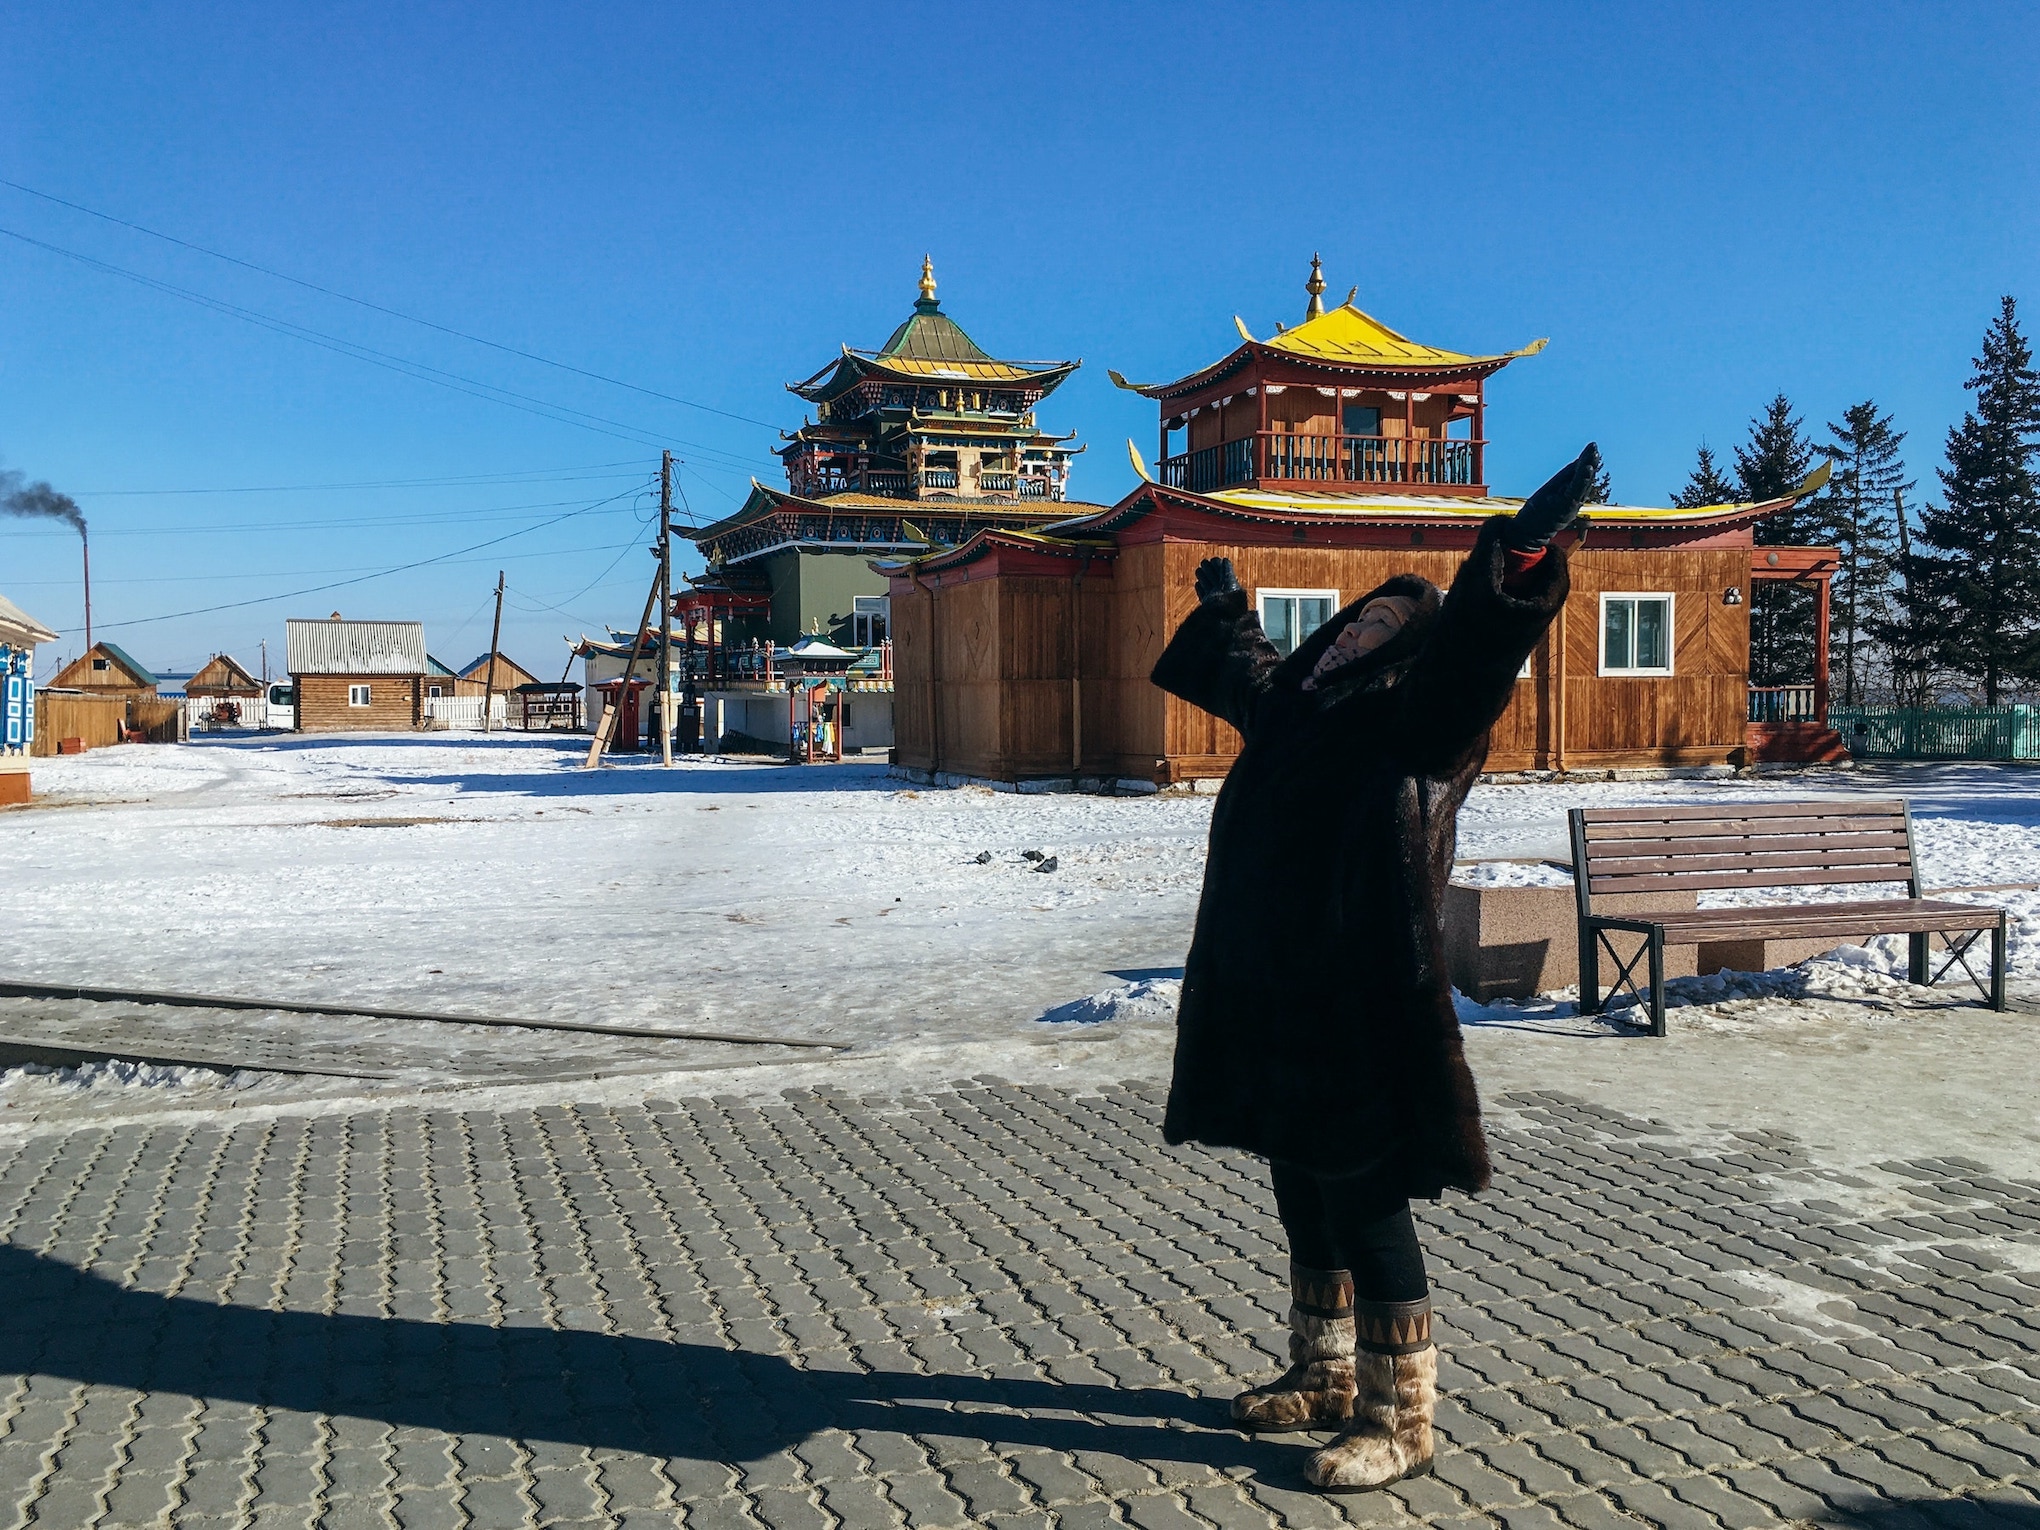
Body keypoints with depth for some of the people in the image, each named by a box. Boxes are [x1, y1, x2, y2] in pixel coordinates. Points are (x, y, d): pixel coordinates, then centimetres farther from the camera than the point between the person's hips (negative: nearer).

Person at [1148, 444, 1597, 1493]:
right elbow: (1242, 666, 35)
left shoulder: (1415, 724, -10)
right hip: (1276, 1013, 9)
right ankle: (1326, 1378, 36)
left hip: (1359, 1022, -9)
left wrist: (1521, 550, -44)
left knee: (1366, 1212, 0)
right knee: (1304, 1202, 19)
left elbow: (1463, 659, -30)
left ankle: (1399, 1422, 15)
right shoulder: (1295, 709, 13)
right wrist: (1222, 606, 52)